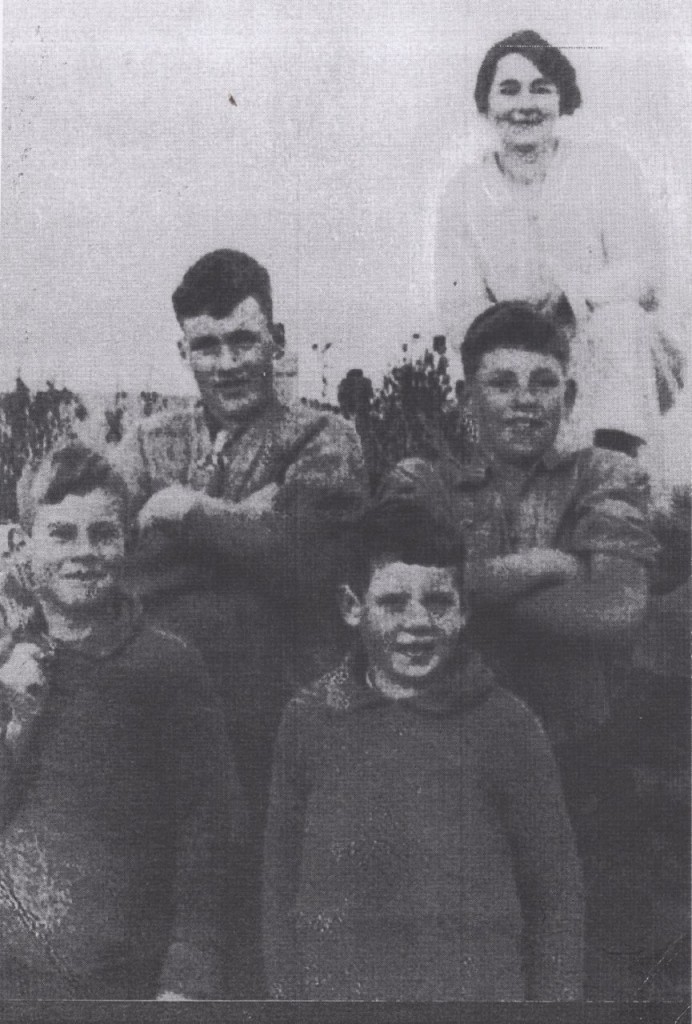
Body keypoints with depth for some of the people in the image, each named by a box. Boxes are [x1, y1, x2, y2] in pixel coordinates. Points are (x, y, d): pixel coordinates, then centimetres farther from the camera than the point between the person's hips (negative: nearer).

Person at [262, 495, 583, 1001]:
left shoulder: (506, 725, -3)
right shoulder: (309, 720, 2)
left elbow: (557, 889, 3)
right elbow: (281, 880, 8)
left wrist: (555, 997, 1)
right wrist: (287, 995, 6)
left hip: (478, 983, -1)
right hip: (334, 985, 2)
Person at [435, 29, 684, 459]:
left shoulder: (605, 165, -2)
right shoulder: (464, 195, 3)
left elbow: (644, 274, -14)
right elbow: (456, 311, -3)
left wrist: (566, 299, -33)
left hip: (633, 366, -1)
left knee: (617, 316, -33)